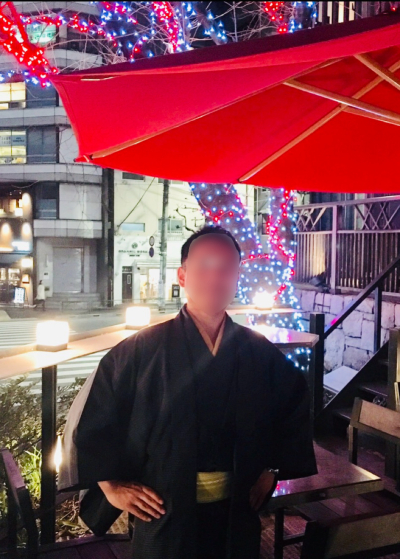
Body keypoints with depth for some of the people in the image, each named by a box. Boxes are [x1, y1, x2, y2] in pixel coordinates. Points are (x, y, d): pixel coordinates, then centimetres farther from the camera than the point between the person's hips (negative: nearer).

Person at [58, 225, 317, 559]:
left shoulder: (260, 353, -4)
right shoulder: (143, 350, -14)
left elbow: (295, 404, 13)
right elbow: (89, 417, -6)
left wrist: (272, 468, 9)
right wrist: (111, 487, -6)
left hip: (237, 514, 3)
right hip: (166, 516, -2)